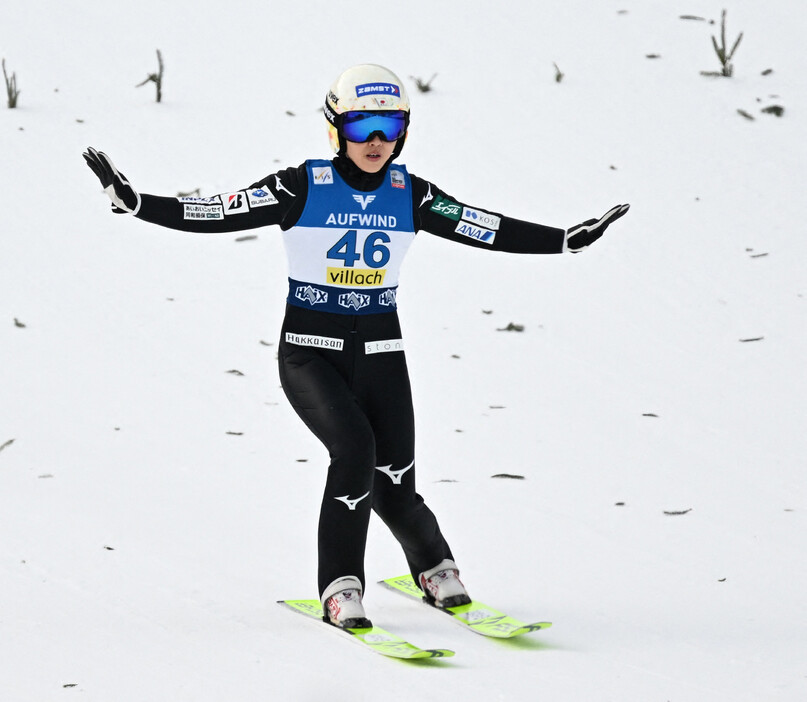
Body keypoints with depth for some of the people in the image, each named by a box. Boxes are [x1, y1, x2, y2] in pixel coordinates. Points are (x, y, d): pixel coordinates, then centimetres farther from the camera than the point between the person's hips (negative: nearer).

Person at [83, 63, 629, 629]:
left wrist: (570, 240, 3)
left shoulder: (409, 194, 2)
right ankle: (340, 591, -13)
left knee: (394, 487, -6)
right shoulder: (302, 188, -8)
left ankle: (437, 571, 25)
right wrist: (134, 203, -22)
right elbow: (211, 214, -12)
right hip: (310, 352, -3)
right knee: (354, 448, -26)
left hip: (380, 354, 3)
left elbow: (491, 231, 7)